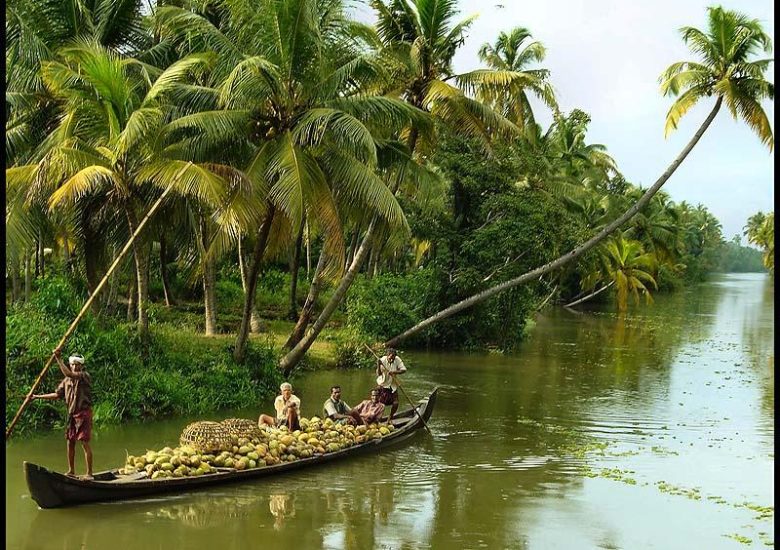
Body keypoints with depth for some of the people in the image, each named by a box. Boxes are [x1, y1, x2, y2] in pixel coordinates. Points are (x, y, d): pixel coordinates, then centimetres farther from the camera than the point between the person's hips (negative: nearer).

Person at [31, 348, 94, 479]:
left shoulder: (85, 376, -10)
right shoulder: (67, 380, 13)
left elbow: (68, 374, -27)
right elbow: (57, 394, 19)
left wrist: (58, 359, -24)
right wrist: (38, 397, 17)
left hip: (84, 413, -7)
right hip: (72, 414, 7)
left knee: (85, 443, -8)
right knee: (70, 442, 11)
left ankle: (89, 473, -6)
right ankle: (71, 471, 22)